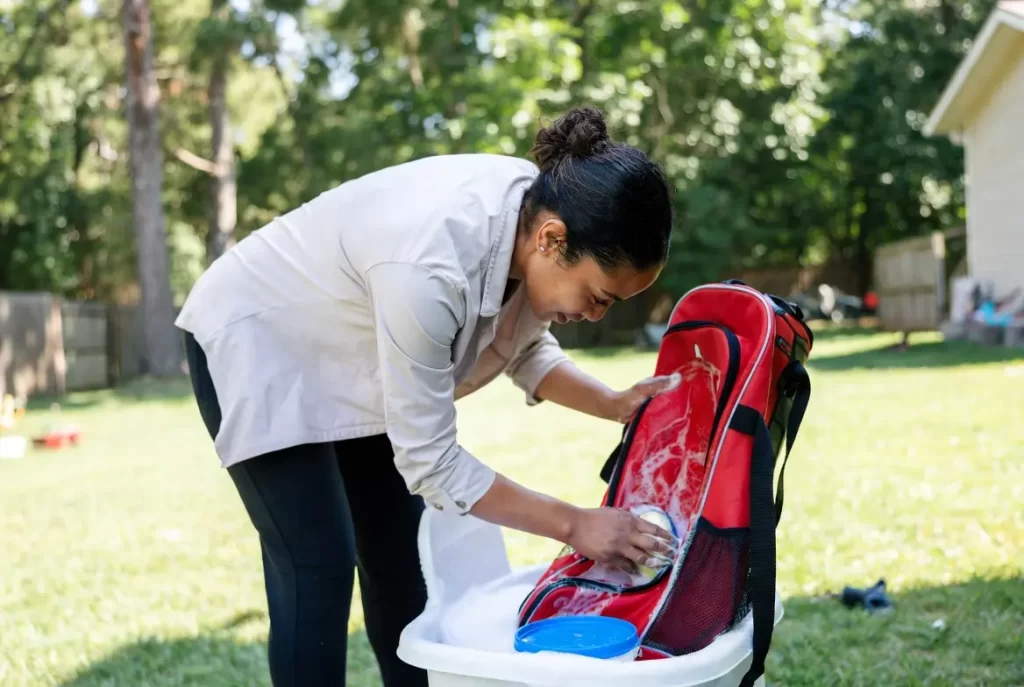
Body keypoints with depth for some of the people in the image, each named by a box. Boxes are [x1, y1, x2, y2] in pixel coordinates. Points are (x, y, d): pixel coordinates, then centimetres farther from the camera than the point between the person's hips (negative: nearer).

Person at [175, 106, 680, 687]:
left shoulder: (541, 207, -18)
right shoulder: (430, 265, -41)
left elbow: (526, 349, 1)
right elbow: (430, 462, -31)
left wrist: (615, 405, -15)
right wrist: (572, 524, -28)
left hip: (347, 352, 8)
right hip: (257, 345, -7)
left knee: (398, 553, 8)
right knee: (320, 566, -10)